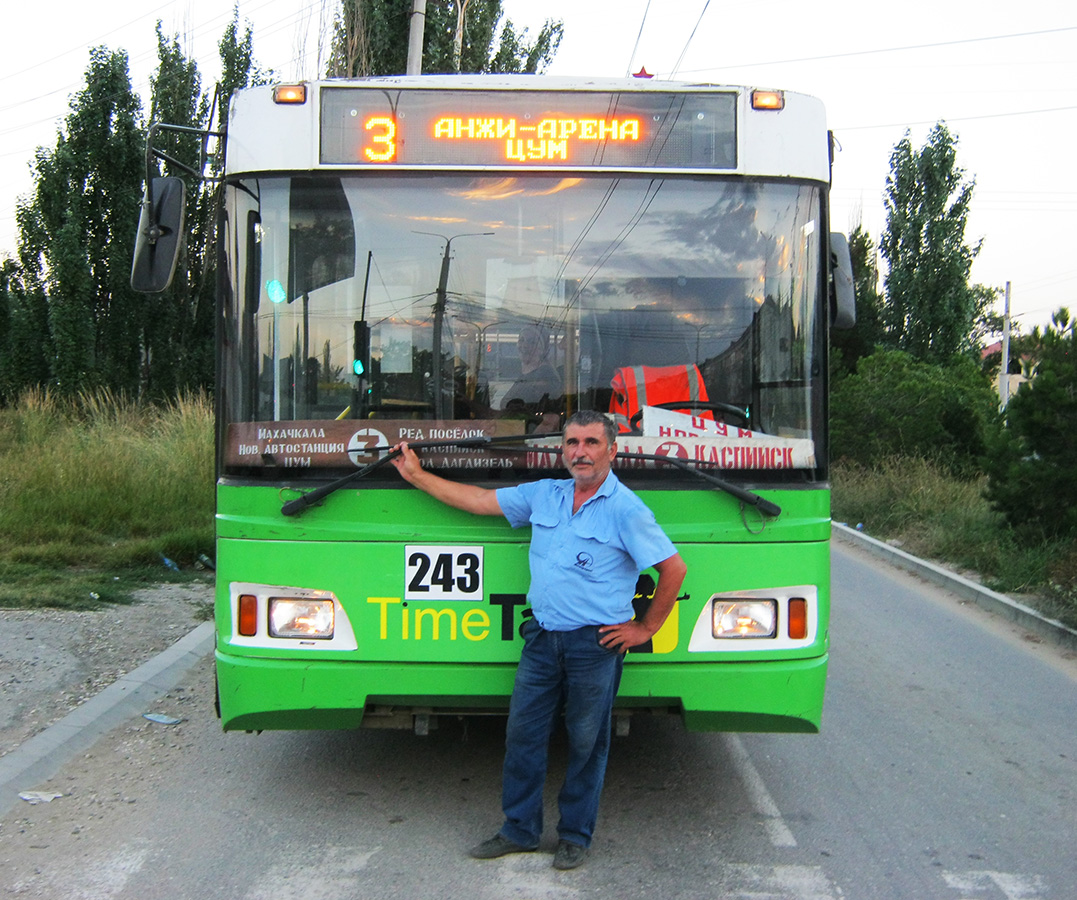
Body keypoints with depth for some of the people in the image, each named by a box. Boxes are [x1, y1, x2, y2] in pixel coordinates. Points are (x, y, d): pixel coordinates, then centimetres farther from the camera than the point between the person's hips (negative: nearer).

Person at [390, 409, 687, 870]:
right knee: (522, 733, 10)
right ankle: (519, 830, 26)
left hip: (595, 643, -5)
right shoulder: (544, 494, 8)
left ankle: (575, 836, 24)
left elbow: (674, 568, -10)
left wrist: (645, 629, -6)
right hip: (542, 637, 6)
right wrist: (417, 475, 15)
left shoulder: (626, 510, -10)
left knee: (586, 743, 8)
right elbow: (480, 500, 14)